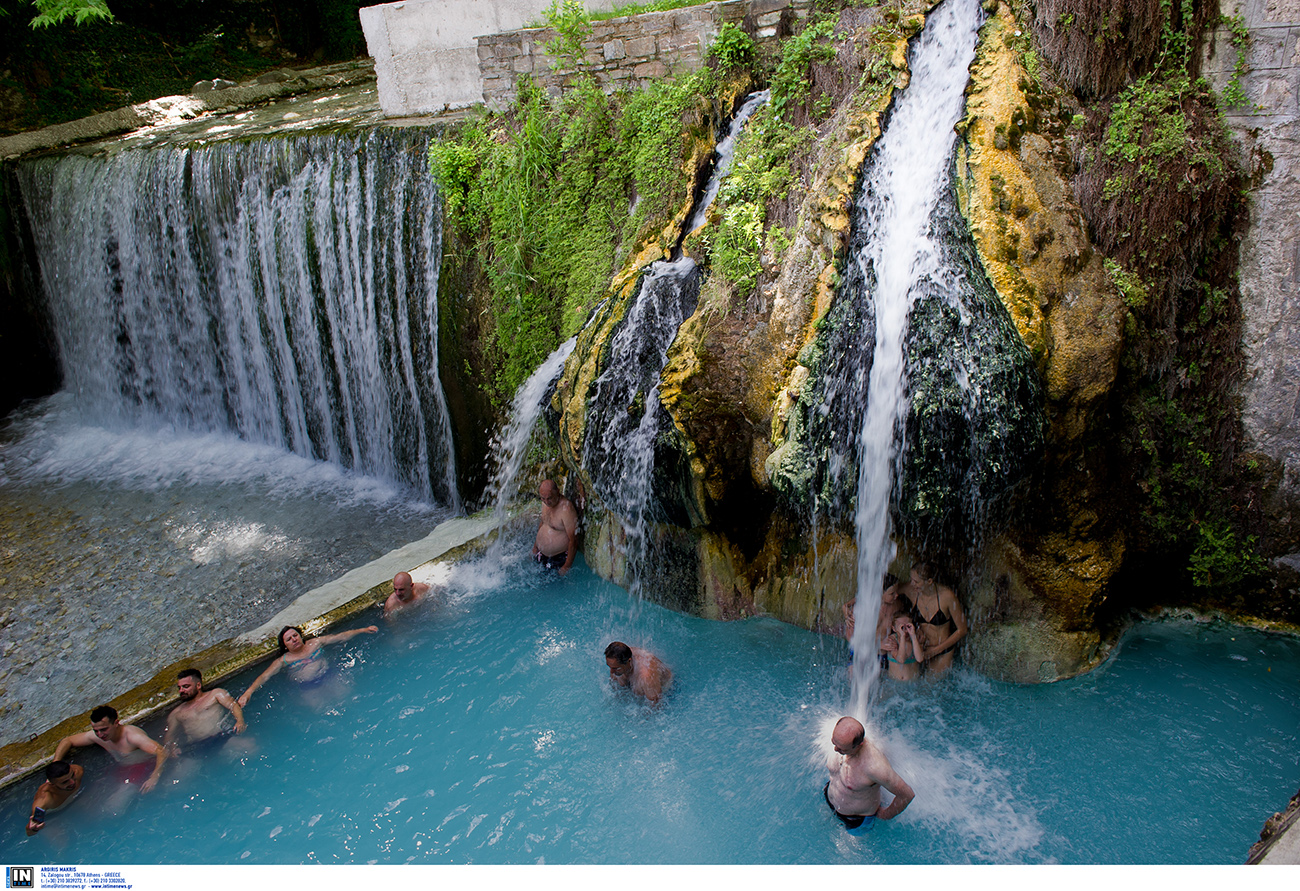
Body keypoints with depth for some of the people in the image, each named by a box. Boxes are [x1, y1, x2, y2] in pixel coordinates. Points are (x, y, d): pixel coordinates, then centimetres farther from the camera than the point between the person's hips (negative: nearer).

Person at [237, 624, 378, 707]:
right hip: (307, 687, -1)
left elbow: (341, 636, 9)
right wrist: (249, 692, -22)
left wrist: (363, 630, 3)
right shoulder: (283, 660, 4)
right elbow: (264, 677, -5)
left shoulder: (315, 643, 9)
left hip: (328, 676, 1)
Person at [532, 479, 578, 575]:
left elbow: (573, 540, -24)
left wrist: (567, 567, -20)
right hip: (541, 554, 8)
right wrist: (535, 545, 19)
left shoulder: (566, 510, -27)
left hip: (559, 558, -7)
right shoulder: (545, 502, 0)